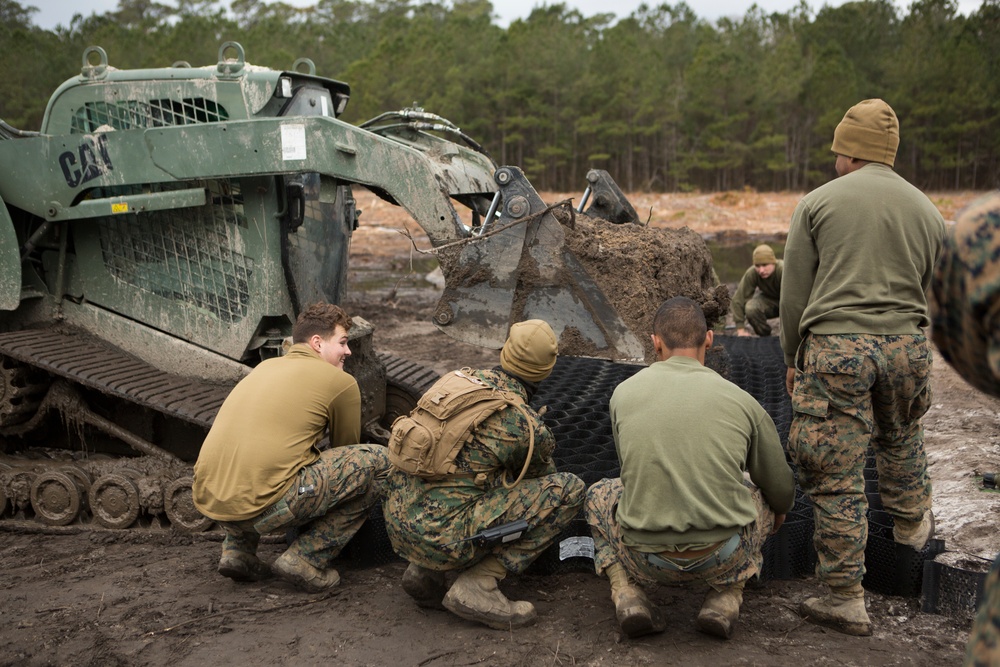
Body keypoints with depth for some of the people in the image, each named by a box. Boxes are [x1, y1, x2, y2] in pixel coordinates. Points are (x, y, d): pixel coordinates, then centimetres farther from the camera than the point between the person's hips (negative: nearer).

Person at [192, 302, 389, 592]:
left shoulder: (264, 367, 25)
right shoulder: (341, 382, 5)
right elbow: (345, 456, 20)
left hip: (207, 500, 8)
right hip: (263, 506, -7)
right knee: (379, 461, 1)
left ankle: (237, 551, 22)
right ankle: (306, 560, 3)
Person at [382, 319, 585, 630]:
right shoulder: (528, 428, -9)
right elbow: (544, 479, 15)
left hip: (397, 518, 7)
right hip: (440, 537, -7)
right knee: (570, 488, -6)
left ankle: (426, 572, 16)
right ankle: (477, 585, -5)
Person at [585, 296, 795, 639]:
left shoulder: (624, 393, 3)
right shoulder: (742, 401, 1)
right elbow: (782, 493, 14)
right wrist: (778, 515, 39)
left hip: (646, 558, 0)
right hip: (723, 556, 0)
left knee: (600, 495, 30)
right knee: (762, 497, 29)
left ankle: (626, 593, 8)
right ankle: (726, 597, 13)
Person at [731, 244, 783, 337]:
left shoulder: (783, 271, -37)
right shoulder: (751, 273, -27)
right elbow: (738, 299, -22)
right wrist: (740, 329, -23)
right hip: (769, 299, 2)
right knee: (751, 308, -30)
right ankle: (765, 336, -3)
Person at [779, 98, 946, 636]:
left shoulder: (819, 201, 3)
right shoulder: (926, 210, 13)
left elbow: (794, 293, 4)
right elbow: (930, 292, 18)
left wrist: (792, 360, 13)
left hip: (835, 347, -4)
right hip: (905, 345, 4)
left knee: (835, 475, 1)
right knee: (901, 439, 30)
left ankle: (845, 599, 8)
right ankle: (912, 525, 50)